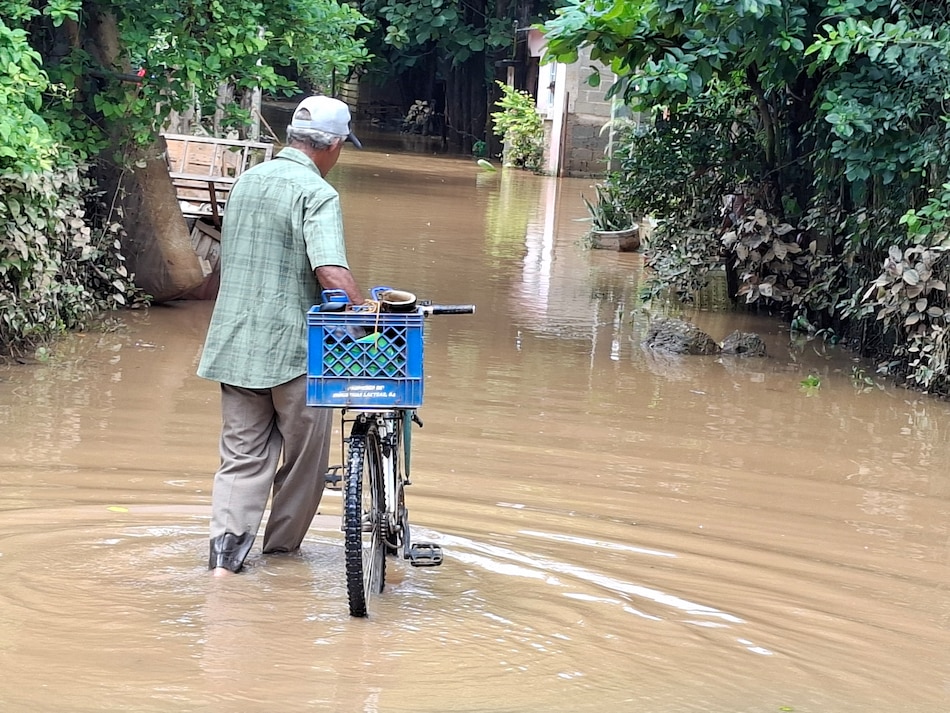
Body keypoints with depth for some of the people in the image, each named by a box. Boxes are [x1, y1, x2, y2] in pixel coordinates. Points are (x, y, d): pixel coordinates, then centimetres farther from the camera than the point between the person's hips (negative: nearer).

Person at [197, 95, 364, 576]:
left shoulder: (246, 181, 11)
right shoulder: (316, 193, -13)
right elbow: (332, 274, -26)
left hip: (234, 345, 6)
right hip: (294, 347, -6)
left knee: (242, 456, 8)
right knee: (305, 455, 13)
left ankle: (225, 554, -7)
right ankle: (281, 547, 23)